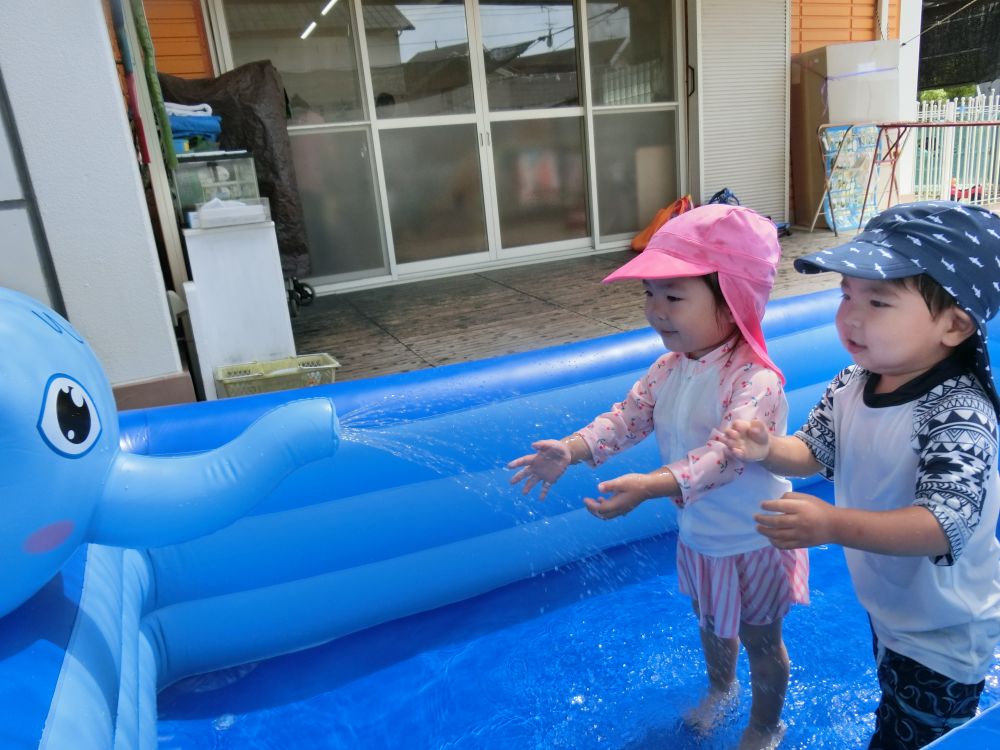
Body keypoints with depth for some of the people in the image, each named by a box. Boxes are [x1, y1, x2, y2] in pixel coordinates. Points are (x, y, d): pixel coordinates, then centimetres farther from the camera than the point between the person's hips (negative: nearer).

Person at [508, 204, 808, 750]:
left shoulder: (754, 381, -33)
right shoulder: (670, 367, -8)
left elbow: (725, 453, -44)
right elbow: (629, 416, -8)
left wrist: (649, 486, -58)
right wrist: (570, 449, -24)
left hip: (752, 541, -7)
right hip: (698, 532, 7)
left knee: (760, 641, 19)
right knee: (710, 621, 31)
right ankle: (721, 687, 61)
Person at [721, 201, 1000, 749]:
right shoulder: (852, 384, -11)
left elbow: (944, 524, -39)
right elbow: (814, 451, 0)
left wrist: (832, 525, -51)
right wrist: (768, 451, -22)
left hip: (941, 631, -6)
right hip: (882, 600, 7)